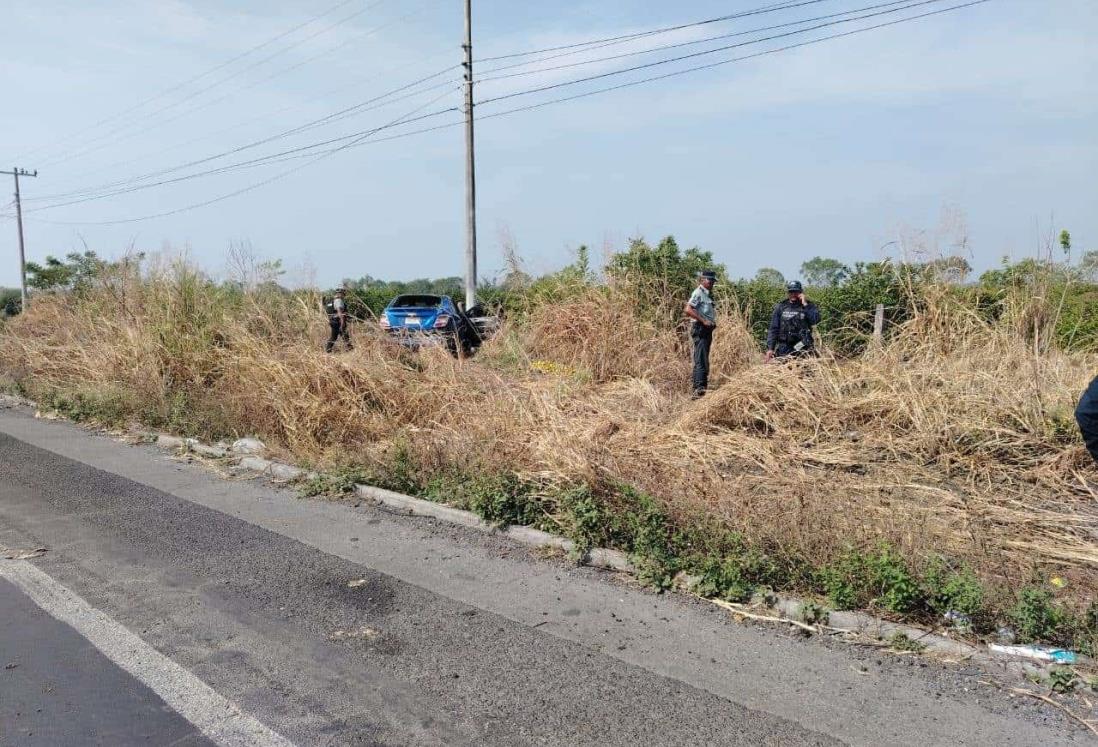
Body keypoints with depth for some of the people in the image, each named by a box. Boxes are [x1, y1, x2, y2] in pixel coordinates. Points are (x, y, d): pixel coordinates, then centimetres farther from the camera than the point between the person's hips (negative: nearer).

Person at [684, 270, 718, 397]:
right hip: (700, 329, -10)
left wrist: (713, 322, 13)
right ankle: (699, 388, -19)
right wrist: (703, 321, -21)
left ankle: (698, 388, 18)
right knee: (701, 360, -15)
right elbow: (688, 310, -22)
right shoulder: (698, 293, -10)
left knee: (702, 360, 12)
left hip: (707, 330, 10)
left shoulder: (707, 294, 20)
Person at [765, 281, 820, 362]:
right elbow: (773, 329, 7)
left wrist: (805, 305, -11)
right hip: (783, 348, 1)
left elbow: (815, 320, -14)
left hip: (802, 349, -1)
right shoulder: (781, 307, 8)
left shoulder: (808, 306, 5)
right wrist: (770, 348, -1)